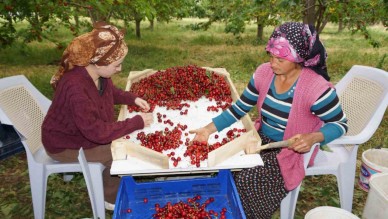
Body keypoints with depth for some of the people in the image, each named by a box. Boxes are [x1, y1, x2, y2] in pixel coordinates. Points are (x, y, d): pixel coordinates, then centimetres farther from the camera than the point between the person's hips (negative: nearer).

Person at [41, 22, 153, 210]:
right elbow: (97, 132, -37)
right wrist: (137, 122, -32)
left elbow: (111, 91, 9)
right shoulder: (76, 89, -40)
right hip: (65, 144, -8)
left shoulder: (97, 73, -13)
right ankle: (112, 198, 14)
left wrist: (133, 99, -8)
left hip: (88, 130, 8)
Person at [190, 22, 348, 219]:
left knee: (245, 180, -22)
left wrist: (313, 137, -32)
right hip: (261, 139, 6)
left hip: (292, 150, -5)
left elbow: (340, 124, -11)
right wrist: (209, 128, -12)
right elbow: (240, 108, -1)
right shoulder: (264, 72, -8)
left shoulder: (317, 88, -24)